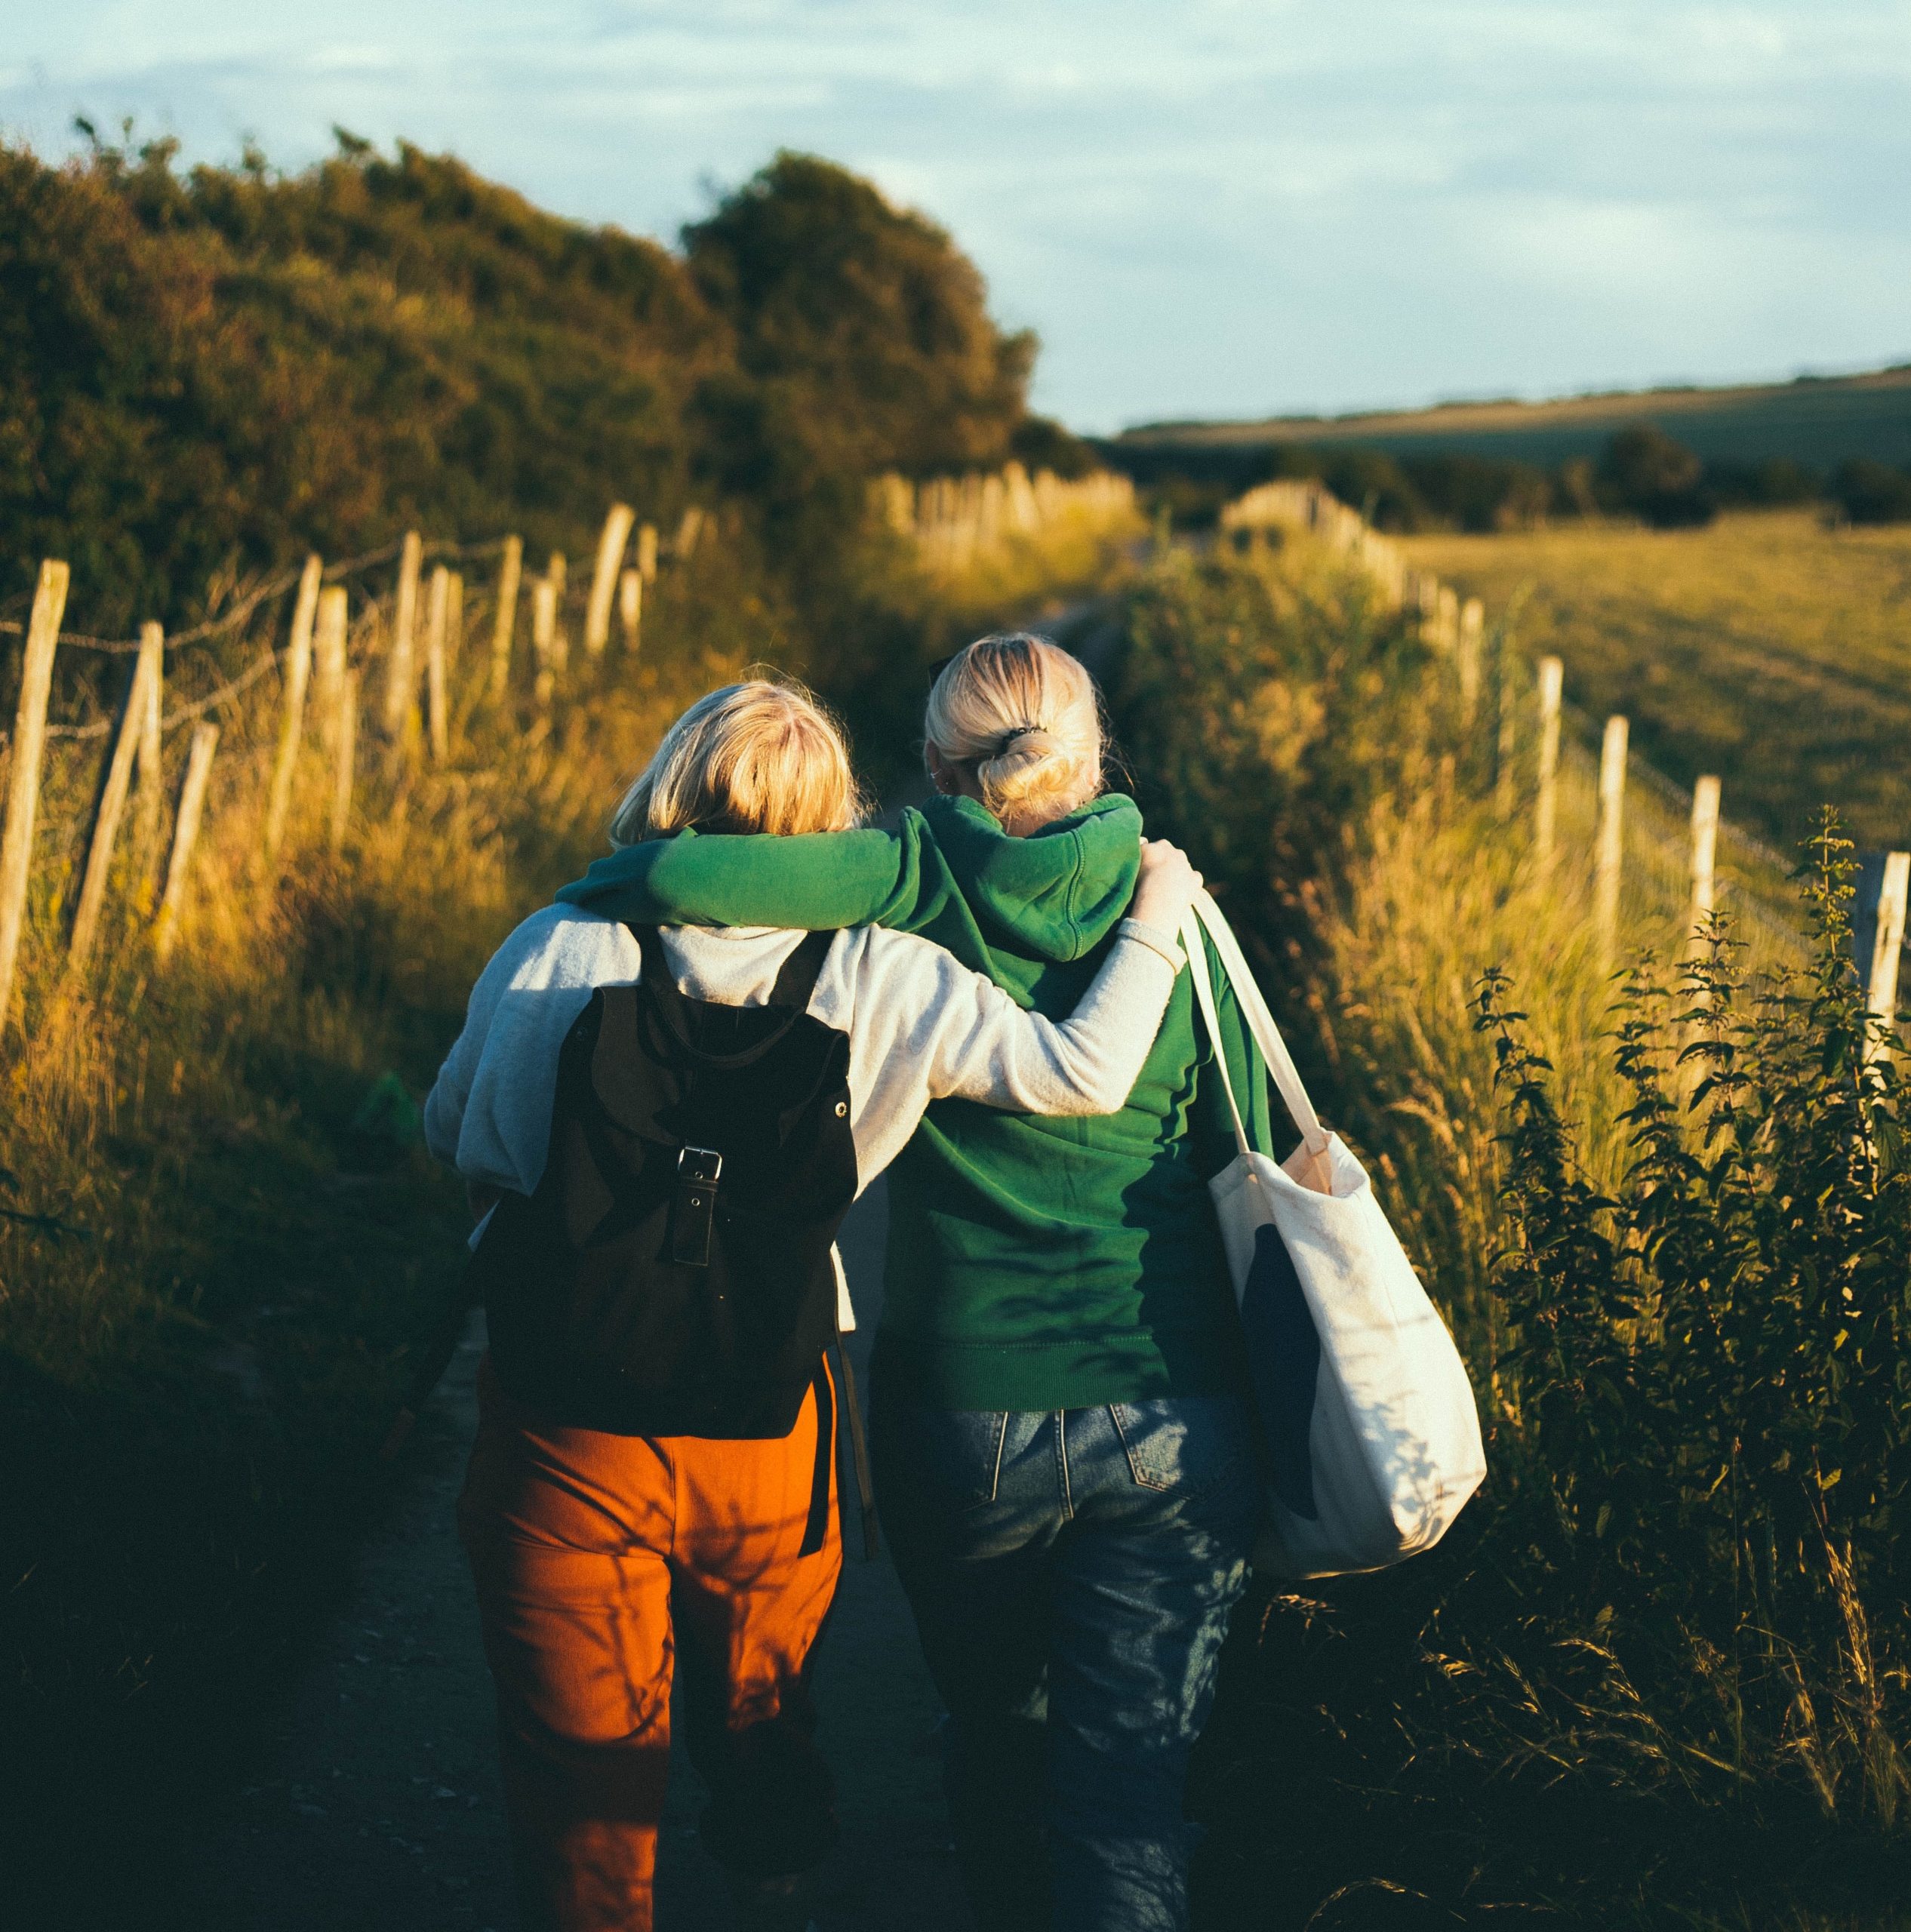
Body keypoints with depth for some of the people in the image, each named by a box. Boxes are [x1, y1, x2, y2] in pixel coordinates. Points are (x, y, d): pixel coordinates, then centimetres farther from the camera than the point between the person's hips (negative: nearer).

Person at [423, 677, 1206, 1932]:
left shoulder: (558, 951, -8)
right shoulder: (876, 978, -11)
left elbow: (454, 1138, 5)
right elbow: (1085, 1075, -13)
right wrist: (1154, 922, 2)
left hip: (564, 1421, -1)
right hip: (765, 1426, 1)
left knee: (582, 1753, 15)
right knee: (760, 1713, 28)